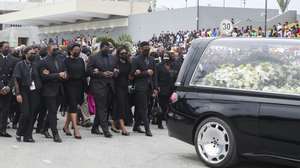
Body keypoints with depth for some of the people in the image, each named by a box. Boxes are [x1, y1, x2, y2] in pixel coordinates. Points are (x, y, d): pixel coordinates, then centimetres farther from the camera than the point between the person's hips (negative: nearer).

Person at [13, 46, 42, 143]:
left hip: (34, 92, 4)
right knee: (25, 113, -12)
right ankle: (19, 133, 10)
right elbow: (16, 80, -4)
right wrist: (18, 93, -11)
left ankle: (28, 136, 10)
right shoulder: (20, 65, 0)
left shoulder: (35, 66, 12)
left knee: (32, 115, 2)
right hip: (24, 92, -4)